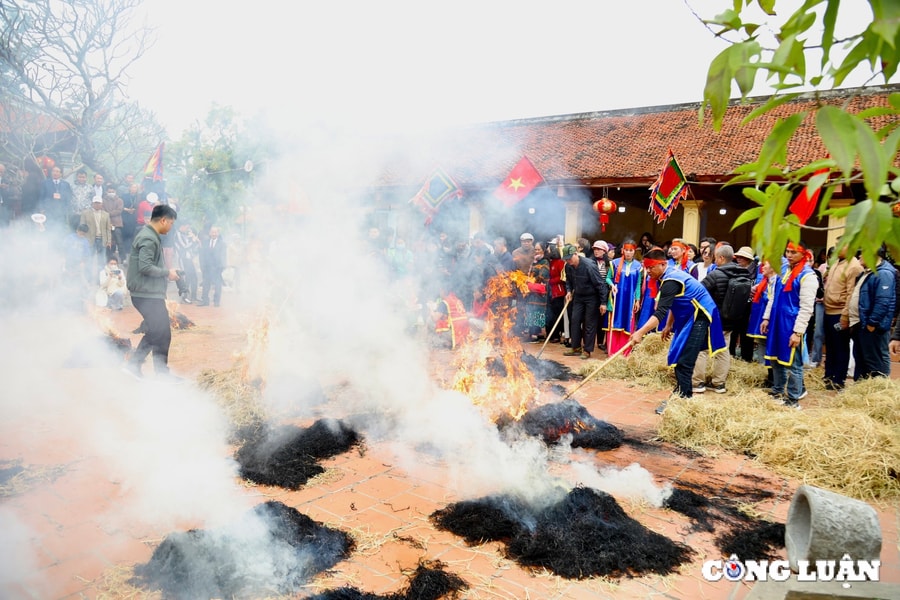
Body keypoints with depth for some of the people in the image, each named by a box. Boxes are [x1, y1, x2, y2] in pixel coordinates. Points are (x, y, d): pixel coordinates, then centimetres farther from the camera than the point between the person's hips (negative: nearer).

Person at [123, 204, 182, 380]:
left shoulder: (148, 235, 16)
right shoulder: (149, 239, -16)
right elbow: (145, 266, -25)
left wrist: (165, 272, 11)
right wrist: (167, 272, -14)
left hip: (150, 294, 10)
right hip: (148, 295, -10)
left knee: (155, 332, 16)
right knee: (162, 333, -2)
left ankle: (133, 364, 19)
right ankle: (162, 371, 7)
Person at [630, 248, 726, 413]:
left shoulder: (671, 281, -24)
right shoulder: (671, 273, 7)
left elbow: (660, 313, -33)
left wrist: (640, 333, -38)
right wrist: (669, 325, 19)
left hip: (699, 318, -10)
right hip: (690, 317, 10)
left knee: (683, 361, -14)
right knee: (678, 358, 13)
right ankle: (681, 395, 22)